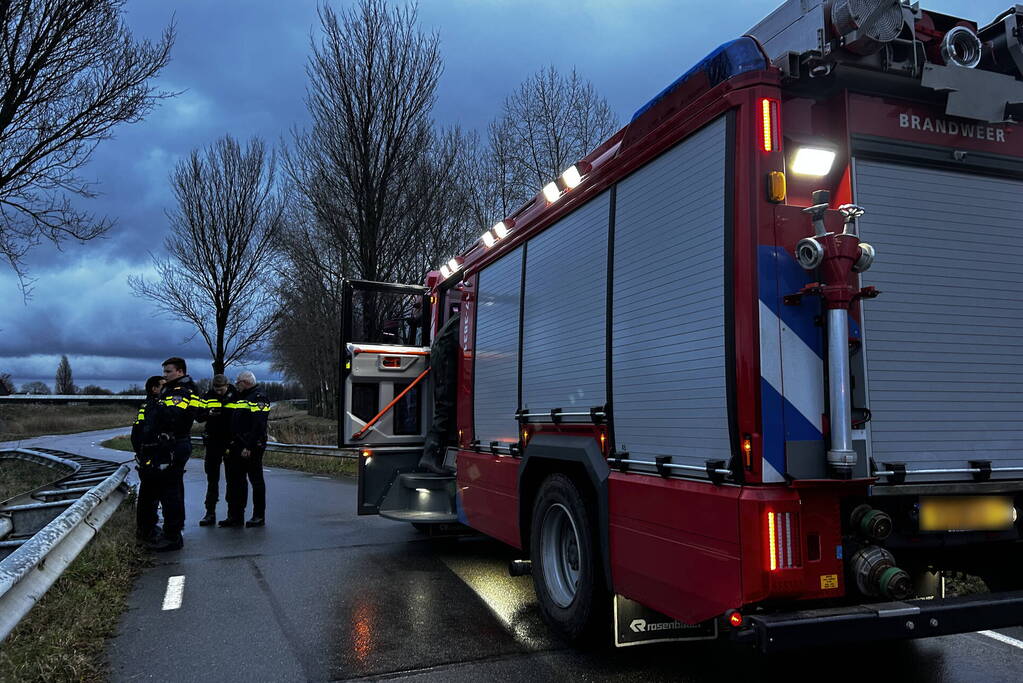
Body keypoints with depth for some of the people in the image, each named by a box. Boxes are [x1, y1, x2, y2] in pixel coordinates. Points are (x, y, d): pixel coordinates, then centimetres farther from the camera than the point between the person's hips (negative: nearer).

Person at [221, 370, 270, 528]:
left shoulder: (259, 398, -10)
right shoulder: (239, 397, 19)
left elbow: (257, 426, -19)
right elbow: (233, 423, 21)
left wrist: (249, 447, -24)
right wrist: (231, 445, 11)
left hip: (252, 448, -9)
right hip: (237, 447, 9)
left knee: (256, 481, 0)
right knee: (236, 481, 10)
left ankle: (259, 516, 7)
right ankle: (236, 515, 18)